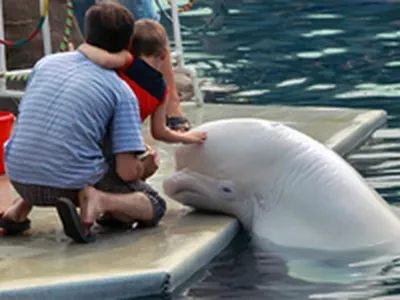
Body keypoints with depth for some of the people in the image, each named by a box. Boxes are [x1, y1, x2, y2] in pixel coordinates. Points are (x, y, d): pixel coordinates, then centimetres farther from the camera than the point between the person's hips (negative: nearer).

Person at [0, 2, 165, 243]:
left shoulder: (45, 62, 10)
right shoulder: (122, 93, -3)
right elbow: (127, 171, -9)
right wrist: (145, 167, 15)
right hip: (73, 183, -5)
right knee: (154, 207, 14)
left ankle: (20, 209, 14)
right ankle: (100, 201, -13)